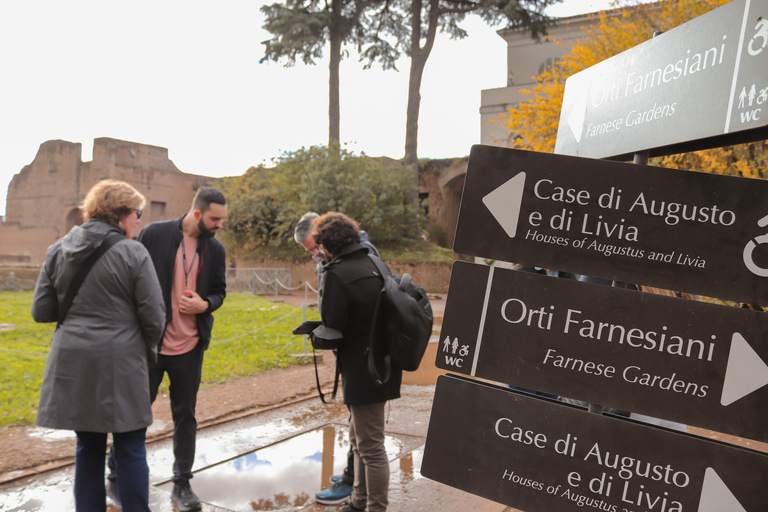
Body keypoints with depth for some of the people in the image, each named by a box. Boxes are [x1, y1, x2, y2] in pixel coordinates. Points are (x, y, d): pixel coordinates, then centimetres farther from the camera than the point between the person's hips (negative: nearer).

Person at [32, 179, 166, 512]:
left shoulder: (58, 250, 4)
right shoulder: (133, 253, -9)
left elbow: (41, 311, 6)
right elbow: (153, 317, -8)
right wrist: (147, 350, 10)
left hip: (73, 362, 5)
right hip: (121, 362, -4)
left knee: (88, 448, 16)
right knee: (130, 449, 7)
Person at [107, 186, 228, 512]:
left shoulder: (216, 249, 3)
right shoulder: (155, 234, -7)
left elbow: (219, 291, 12)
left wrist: (205, 304, -11)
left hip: (190, 348, 3)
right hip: (149, 343, -2)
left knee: (185, 416, 10)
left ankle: (182, 484, 23)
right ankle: (117, 474, 30)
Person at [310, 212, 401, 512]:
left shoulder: (336, 274, -17)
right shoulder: (372, 265, 8)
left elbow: (332, 327, -15)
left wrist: (315, 331, 7)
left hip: (362, 371, -9)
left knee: (370, 447, 2)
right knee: (360, 442, 22)